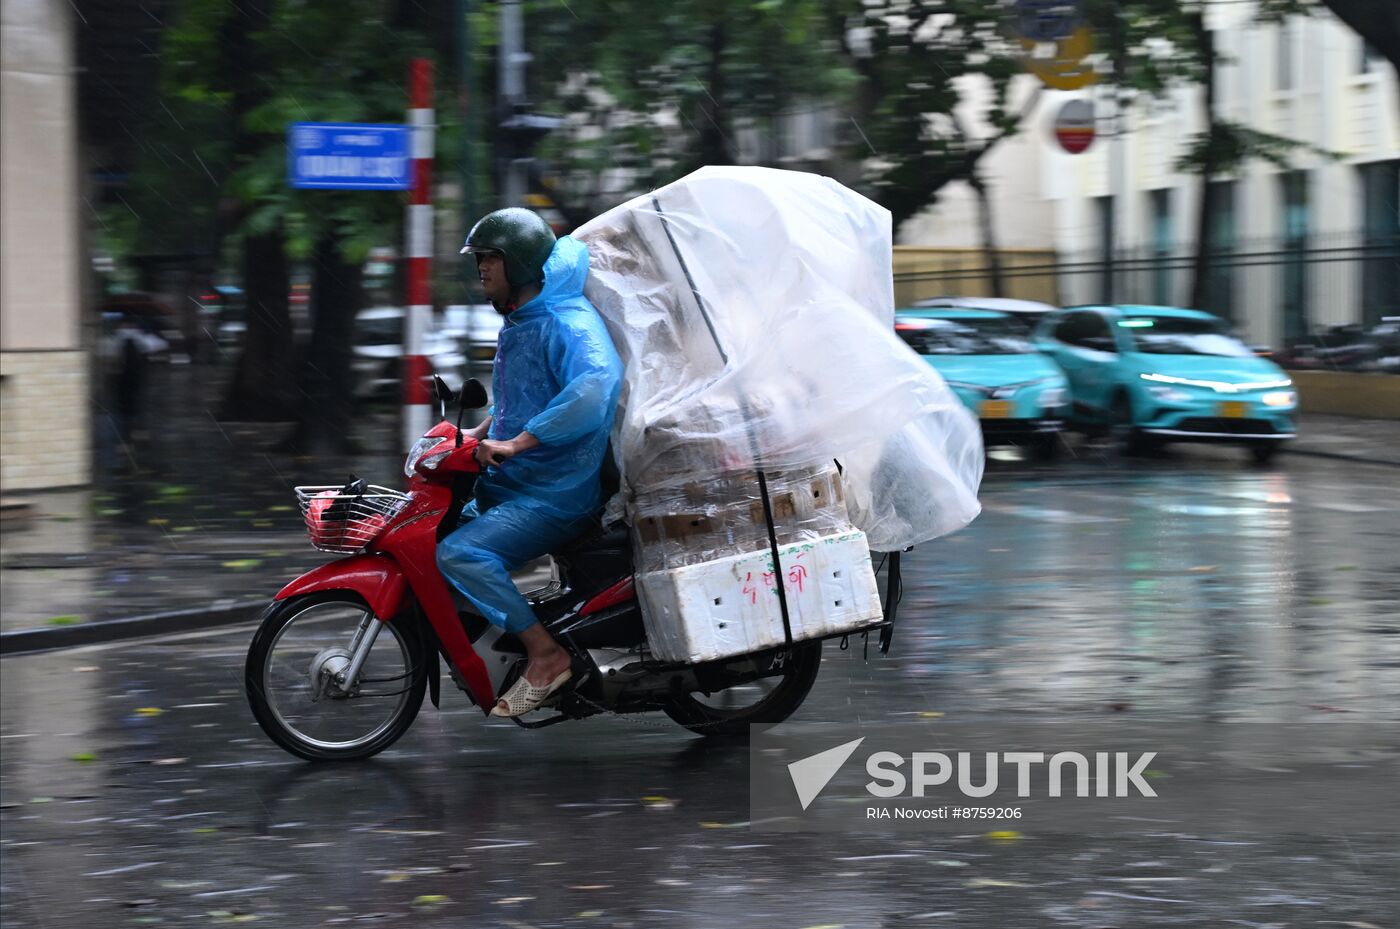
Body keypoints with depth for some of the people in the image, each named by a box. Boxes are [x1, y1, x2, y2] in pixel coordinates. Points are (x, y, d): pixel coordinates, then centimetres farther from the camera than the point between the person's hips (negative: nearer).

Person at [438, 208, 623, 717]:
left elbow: (597, 382, -38)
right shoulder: (516, 325, 15)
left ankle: (546, 654, -19)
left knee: (460, 553, -27)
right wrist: (479, 435, 14)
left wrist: (515, 443, -36)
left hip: (554, 496, -11)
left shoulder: (567, 323, -18)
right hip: (507, 484, 11)